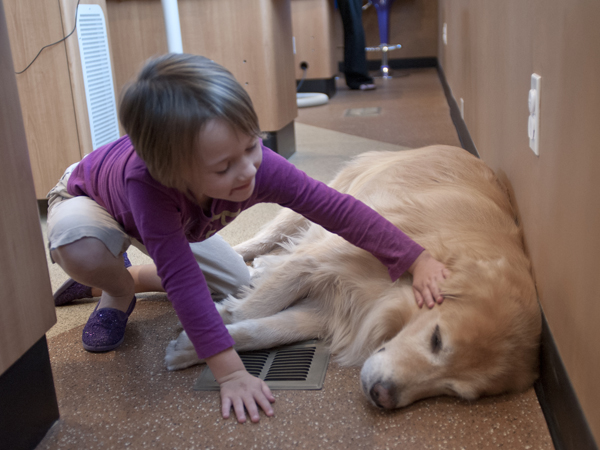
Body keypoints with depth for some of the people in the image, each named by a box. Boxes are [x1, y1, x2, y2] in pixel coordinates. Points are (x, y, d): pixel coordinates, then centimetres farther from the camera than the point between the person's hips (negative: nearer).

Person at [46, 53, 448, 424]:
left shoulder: (256, 164, -37)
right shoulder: (146, 184, -49)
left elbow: (336, 208, -34)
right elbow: (181, 277, -50)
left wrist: (417, 259, -37)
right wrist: (230, 373, -53)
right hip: (88, 193, -5)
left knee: (236, 283, 1)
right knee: (78, 245, -41)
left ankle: (117, 276, 18)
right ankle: (117, 293, -2)